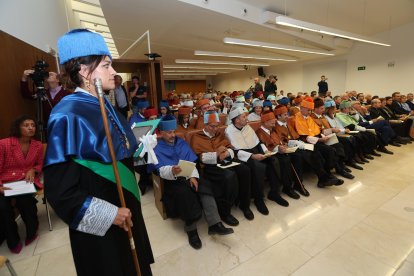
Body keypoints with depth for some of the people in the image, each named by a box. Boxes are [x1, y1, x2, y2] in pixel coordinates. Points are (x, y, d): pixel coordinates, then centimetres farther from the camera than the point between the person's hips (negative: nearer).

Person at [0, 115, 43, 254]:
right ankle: (13, 240, 0)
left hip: (27, 180, 1)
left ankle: (32, 231, 1)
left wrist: (33, 170, -4)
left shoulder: (38, 145, 4)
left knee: (24, 200, -29)